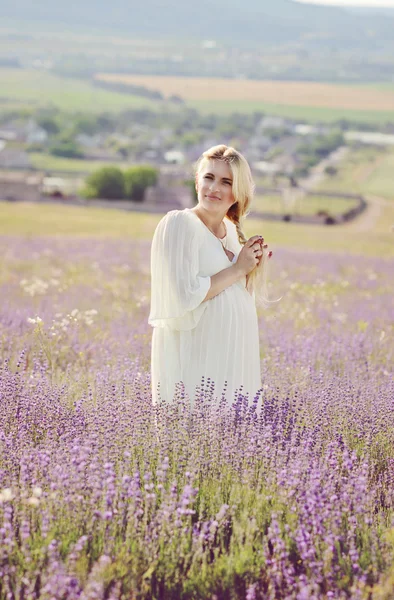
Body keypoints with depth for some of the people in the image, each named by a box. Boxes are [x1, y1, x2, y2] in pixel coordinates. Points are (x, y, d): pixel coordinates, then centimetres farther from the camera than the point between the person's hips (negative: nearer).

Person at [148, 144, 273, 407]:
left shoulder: (233, 231, 13)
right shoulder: (180, 223, -10)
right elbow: (185, 295, -20)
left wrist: (256, 271, 4)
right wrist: (237, 269, -11)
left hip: (234, 361, 7)